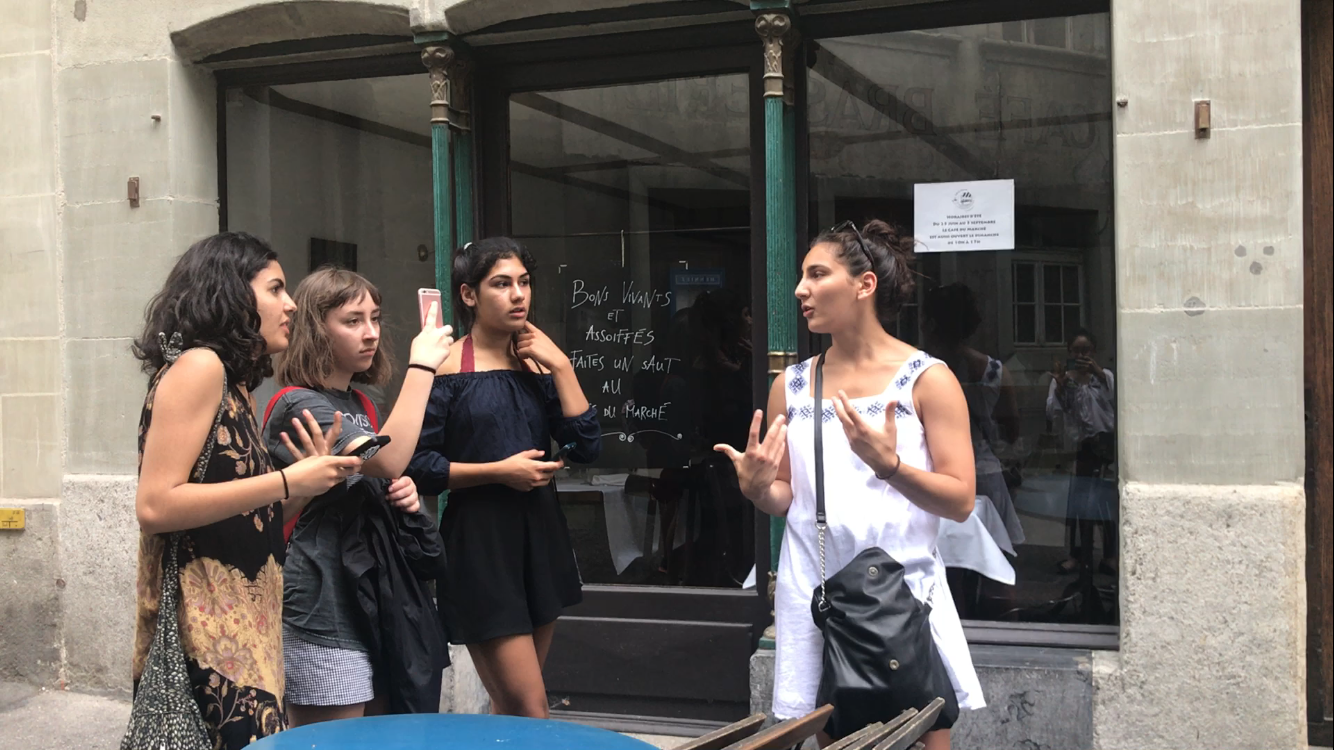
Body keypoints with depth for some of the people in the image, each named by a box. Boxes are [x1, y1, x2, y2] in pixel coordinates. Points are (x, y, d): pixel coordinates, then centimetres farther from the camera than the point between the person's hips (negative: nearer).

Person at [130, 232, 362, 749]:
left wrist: (310, 476, 5)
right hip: (205, 631, -9)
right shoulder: (196, 366, -8)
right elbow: (155, 506, -17)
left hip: (242, 624, 9)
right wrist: (288, 481, -15)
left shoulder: (237, 386, 17)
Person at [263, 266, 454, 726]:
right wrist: (422, 366, -22)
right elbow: (387, 460, -28)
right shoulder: (297, 404, -13)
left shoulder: (360, 405, 14)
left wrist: (404, 496, 2)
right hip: (324, 618, -9)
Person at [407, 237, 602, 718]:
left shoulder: (538, 364, 9)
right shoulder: (447, 368, -6)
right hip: (479, 541, -6)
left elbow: (587, 448, -1)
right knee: (531, 712, -9)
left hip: (541, 536, 6)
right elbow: (417, 465, -9)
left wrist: (560, 366, -5)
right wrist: (500, 470, -14)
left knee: (510, 708, 15)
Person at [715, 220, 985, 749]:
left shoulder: (928, 379, -5)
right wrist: (757, 487, -9)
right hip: (814, 595, 3)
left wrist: (889, 465, -23)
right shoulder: (792, 385, 7)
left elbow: (961, 502, -8)